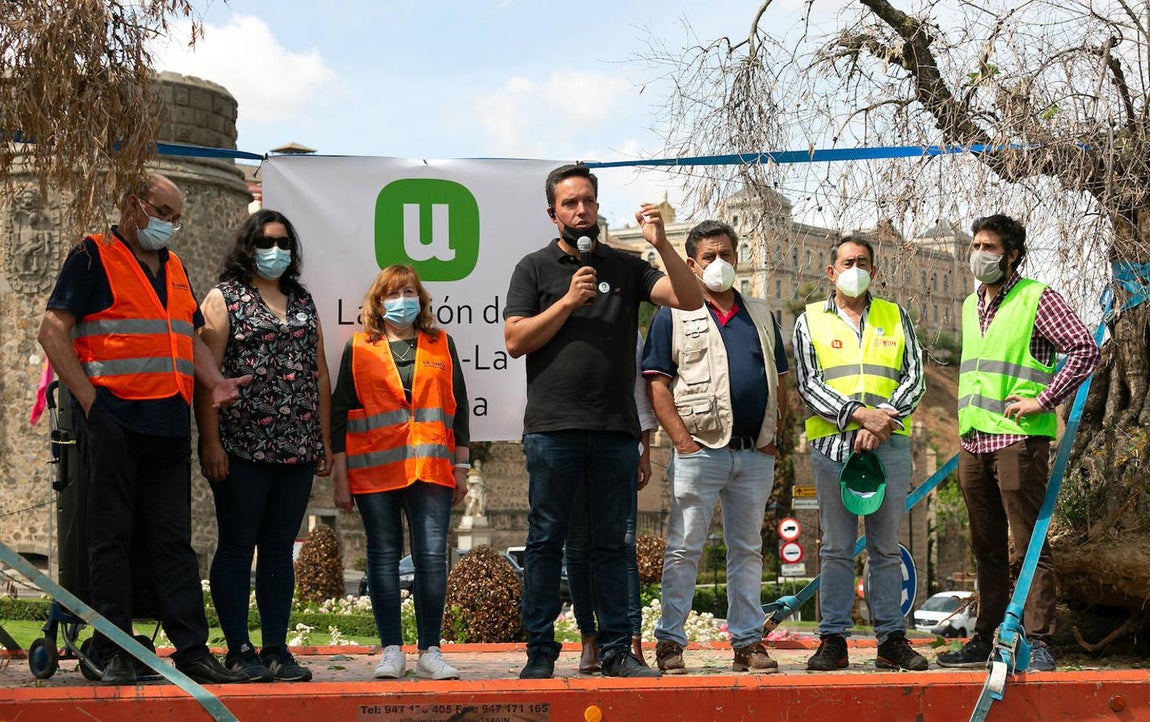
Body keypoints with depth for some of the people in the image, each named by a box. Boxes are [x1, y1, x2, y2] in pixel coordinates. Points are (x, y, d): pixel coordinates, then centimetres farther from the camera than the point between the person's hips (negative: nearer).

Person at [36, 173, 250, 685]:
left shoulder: (174, 268, 21)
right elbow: (53, 331, -6)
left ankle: (192, 650, 8)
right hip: (112, 419, -6)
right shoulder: (93, 257, 0)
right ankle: (113, 654, 5)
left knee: (175, 539, 7)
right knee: (111, 537, 0)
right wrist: (89, 398, -13)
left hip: (169, 425, 6)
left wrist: (215, 382, 7)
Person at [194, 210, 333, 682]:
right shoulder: (224, 298, 1)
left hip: (297, 449, 5)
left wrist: (325, 442, 11)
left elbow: (320, 375, 17)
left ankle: (276, 649, 11)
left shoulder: (303, 302, 17)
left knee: (280, 548, 7)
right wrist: (211, 442, -14)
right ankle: (239, 650, 5)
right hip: (242, 447, -5)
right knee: (237, 546, 0)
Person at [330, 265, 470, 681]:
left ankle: (430, 652, 1)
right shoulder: (358, 349, 9)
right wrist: (340, 475, 2)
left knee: (432, 557, -6)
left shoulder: (441, 345, 13)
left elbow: (458, 408, 14)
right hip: (375, 471, 0)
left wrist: (461, 467, 9)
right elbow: (340, 413, 7)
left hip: (430, 470, 0)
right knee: (383, 557, 3)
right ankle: (391, 651, 8)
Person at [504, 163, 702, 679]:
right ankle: (540, 652, 7)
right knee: (546, 541, 1)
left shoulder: (625, 267, 12)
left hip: (616, 429, 2)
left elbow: (689, 299, 2)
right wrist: (569, 300, -8)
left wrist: (661, 244, -11)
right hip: (553, 427, -2)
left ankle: (616, 650, 12)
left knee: (611, 543, 7)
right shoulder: (535, 268, 8)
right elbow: (515, 340, -1)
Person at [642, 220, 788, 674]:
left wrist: (773, 436, 5)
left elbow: (778, 381, 18)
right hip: (700, 449, -4)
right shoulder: (673, 316, 3)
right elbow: (657, 385, -3)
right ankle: (669, 642, 2)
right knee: (684, 549, -3)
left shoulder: (761, 315, 17)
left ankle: (748, 642, 14)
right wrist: (682, 440, -12)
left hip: (756, 453, 4)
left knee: (747, 550, 9)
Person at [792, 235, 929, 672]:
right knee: (837, 549, 0)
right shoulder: (811, 321, 9)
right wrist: (859, 415, -13)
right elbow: (808, 385, 0)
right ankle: (833, 639, 5)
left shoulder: (895, 317, 14)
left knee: (886, 548, 5)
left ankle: (891, 639, 9)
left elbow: (914, 378, 7)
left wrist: (883, 420, -10)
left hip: (889, 445, 1)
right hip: (833, 445, -1)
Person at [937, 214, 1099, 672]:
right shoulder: (970, 305, 19)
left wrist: (1042, 401, -14)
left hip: (1018, 438, -7)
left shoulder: (1036, 298, -4)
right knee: (987, 548, 12)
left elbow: (1085, 350, -11)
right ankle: (984, 639, 17)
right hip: (972, 441, 7)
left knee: (1026, 546, -7)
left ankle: (1038, 642, -5)